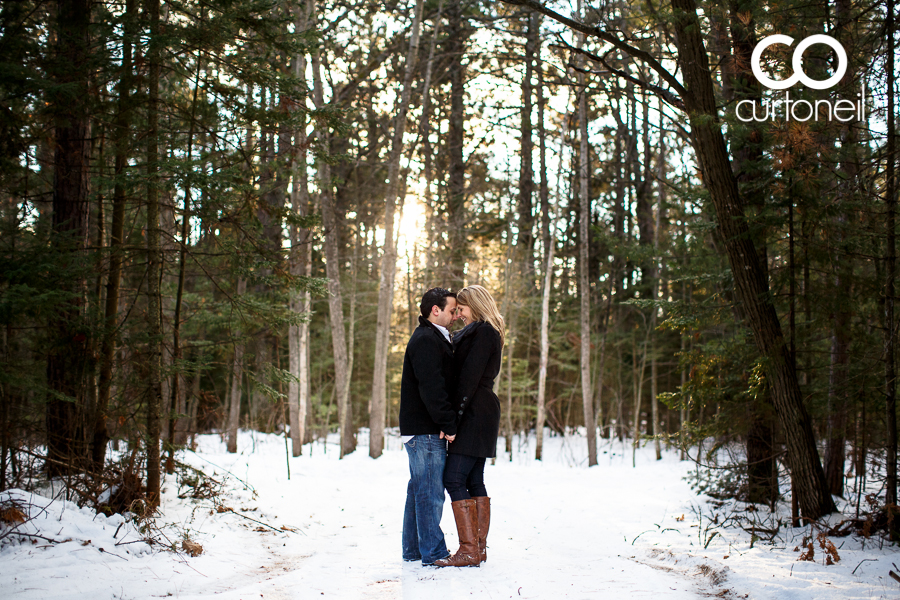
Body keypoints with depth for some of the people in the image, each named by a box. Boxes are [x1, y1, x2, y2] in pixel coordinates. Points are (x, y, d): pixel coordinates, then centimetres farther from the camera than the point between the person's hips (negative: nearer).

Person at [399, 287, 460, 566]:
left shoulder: (433, 338, 19)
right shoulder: (426, 340, -15)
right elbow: (431, 388, -23)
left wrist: (447, 423, 7)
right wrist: (449, 424, -19)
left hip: (419, 430, 11)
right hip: (425, 431, -11)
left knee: (419, 489, 15)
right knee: (431, 492, -6)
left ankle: (413, 549, 24)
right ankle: (434, 553, 0)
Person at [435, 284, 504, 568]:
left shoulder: (481, 332, -10)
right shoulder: (486, 332, 21)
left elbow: (470, 377, -18)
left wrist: (455, 417, -19)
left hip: (474, 415, -10)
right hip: (482, 416, 10)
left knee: (454, 479, -12)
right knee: (474, 481, 10)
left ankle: (469, 551, -13)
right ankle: (480, 547, 13)